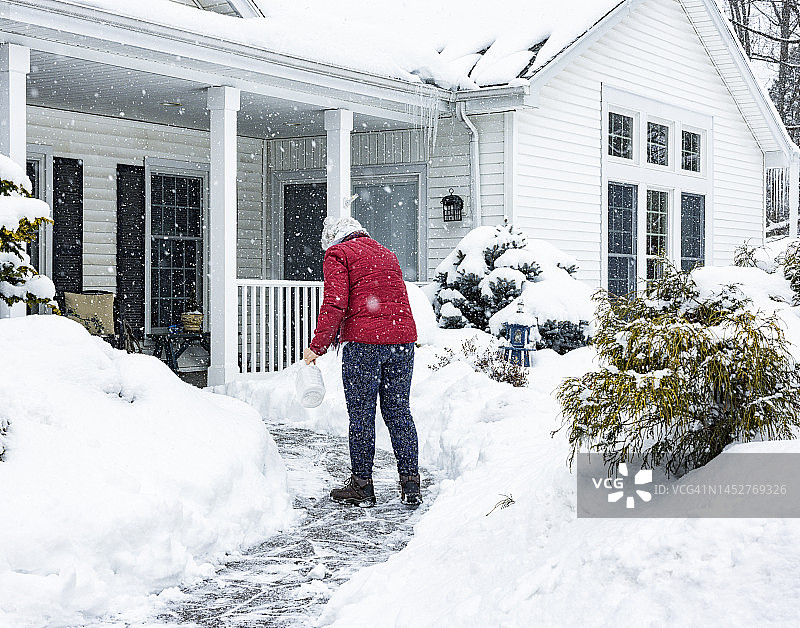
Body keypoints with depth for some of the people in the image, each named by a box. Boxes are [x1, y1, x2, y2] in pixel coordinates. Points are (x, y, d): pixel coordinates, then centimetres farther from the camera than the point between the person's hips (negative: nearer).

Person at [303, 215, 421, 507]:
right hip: (403, 338, 6)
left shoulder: (337, 254, 3)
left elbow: (335, 304, -9)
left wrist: (317, 347, -3)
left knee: (361, 414, 3)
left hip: (364, 341, -6)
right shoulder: (386, 254, 24)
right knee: (399, 411, 10)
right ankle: (410, 484, 9)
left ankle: (362, 485, 8)